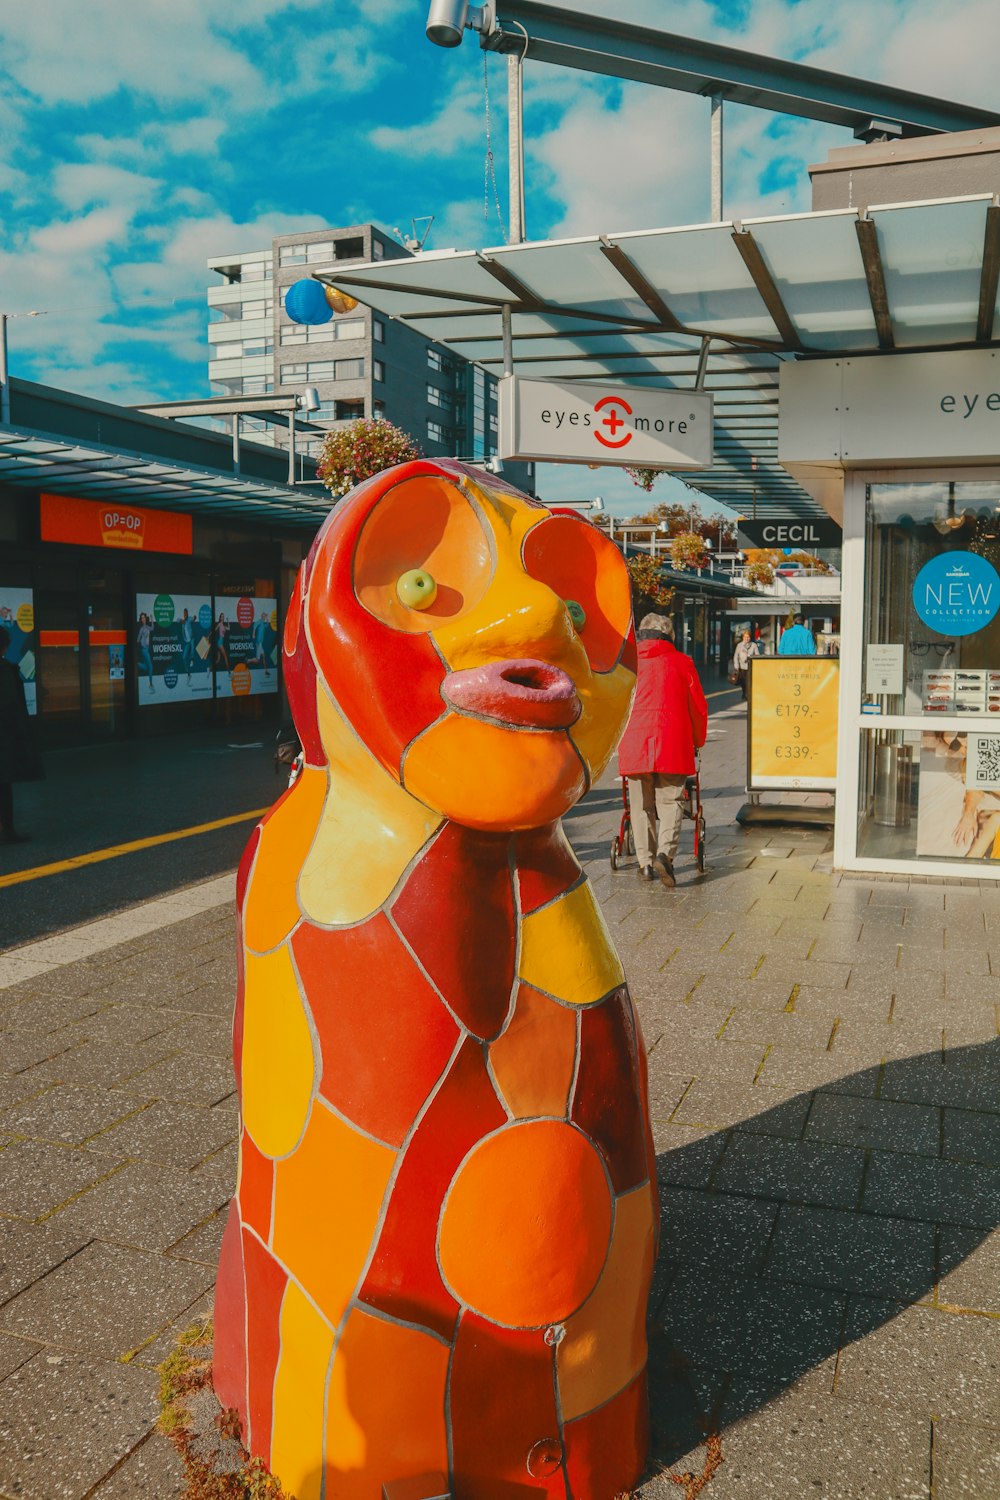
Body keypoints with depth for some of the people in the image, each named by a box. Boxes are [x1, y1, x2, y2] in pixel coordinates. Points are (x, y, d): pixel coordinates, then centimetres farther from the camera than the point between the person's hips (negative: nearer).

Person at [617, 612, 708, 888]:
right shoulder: (681, 662, 8)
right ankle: (665, 853, -18)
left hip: (634, 745, 1)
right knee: (670, 801, 3)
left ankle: (646, 862, 11)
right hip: (672, 746, -1)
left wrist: (620, 740, 30)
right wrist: (698, 741, 25)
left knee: (641, 805, 10)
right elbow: (698, 707, 11)